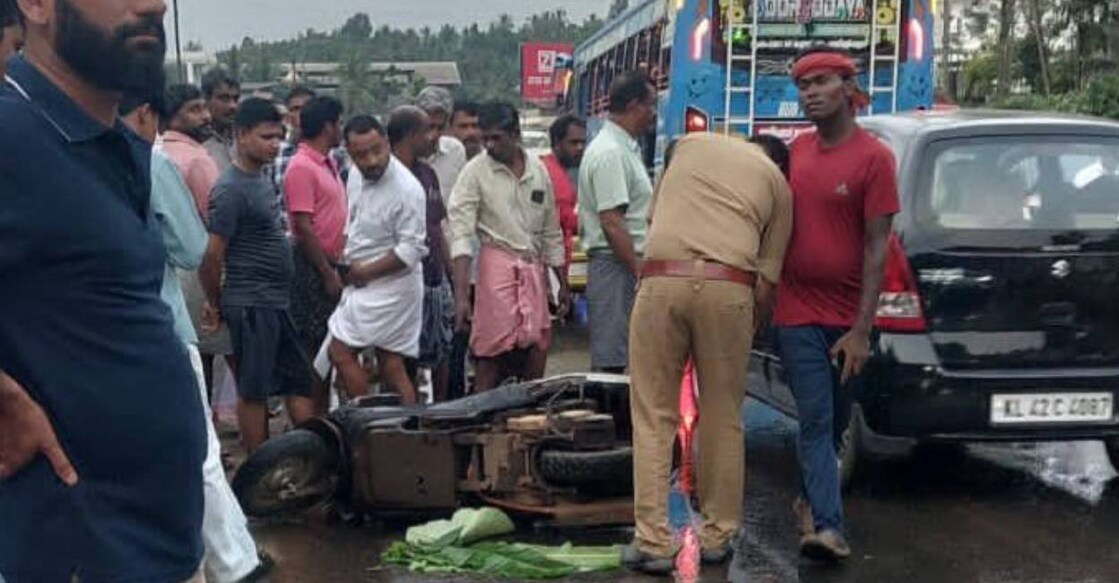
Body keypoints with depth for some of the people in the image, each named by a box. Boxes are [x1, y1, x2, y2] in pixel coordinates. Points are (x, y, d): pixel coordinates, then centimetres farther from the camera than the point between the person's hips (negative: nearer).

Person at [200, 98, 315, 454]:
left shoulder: (263, 178, 12)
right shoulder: (231, 189, -16)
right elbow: (212, 254, -17)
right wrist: (215, 305, -5)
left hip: (276, 303, 9)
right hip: (251, 304, -9)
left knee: (299, 379, 12)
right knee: (254, 391, 2)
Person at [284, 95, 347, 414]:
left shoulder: (328, 163, 15)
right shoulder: (302, 167, -14)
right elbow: (304, 227, -19)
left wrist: (338, 268, 14)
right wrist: (328, 275, -18)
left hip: (330, 264, 9)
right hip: (312, 268, -9)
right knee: (312, 350, -4)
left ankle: (322, 416, 23)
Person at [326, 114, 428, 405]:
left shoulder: (406, 189, -19)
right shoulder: (356, 177, 6)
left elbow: (410, 250, -20)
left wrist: (364, 272, -15)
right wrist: (350, 264, 4)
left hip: (391, 285, -8)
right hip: (362, 283, 8)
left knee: (340, 352, -8)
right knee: (391, 365, 10)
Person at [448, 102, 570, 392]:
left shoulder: (538, 170, 10)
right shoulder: (475, 172, -5)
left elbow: (551, 232, 17)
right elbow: (461, 235, -11)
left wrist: (562, 283, 17)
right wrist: (461, 295, -20)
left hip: (534, 269, 5)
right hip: (497, 266, -5)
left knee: (536, 351, 4)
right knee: (491, 355, -7)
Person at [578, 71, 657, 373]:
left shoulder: (624, 149, 19)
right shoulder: (610, 153, -14)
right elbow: (612, 224, -20)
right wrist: (640, 273, -20)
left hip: (629, 266, 10)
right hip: (618, 268, -10)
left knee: (616, 359, 11)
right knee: (612, 360, -9)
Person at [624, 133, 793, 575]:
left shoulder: (689, 143, 25)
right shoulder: (777, 181, 20)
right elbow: (767, 277, 13)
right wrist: (748, 328, 23)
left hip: (662, 279, 0)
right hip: (728, 287, 0)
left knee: (653, 418, 6)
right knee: (723, 418, 14)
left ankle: (653, 542, 4)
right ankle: (718, 535, 22)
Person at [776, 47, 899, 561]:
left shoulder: (874, 157, -9)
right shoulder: (796, 151, 5)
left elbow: (876, 247, -12)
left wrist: (862, 330, -17)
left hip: (848, 318, -2)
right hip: (798, 313, 2)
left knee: (836, 419, 14)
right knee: (816, 419, -4)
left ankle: (813, 500, 32)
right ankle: (827, 525, -6)